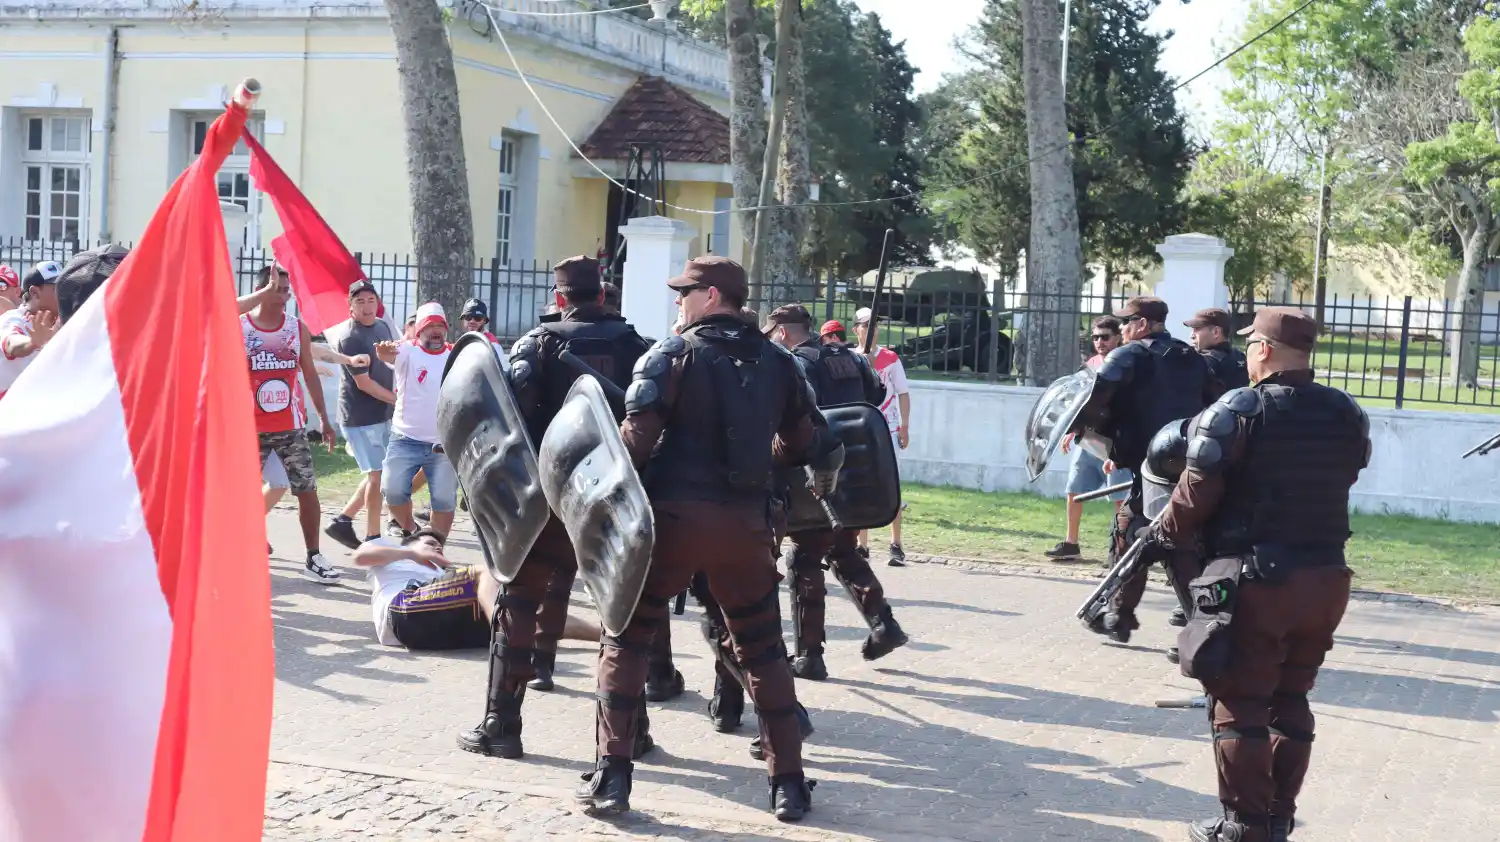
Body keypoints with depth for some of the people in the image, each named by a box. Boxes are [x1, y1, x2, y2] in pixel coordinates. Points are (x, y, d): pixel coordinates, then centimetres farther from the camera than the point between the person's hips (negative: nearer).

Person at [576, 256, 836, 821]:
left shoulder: (673, 354, -5)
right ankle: (789, 784, 14)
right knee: (763, 651, 15)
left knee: (626, 639, 9)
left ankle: (612, 776, 5)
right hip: (746, 521, 4)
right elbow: (805, 444, 16)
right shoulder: (777, 362, 10)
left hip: (675, 514, -4)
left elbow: (637, 439, -13)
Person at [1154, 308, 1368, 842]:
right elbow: (1339, 481, 11)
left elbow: (1197, 494, -10)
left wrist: (1167, 532, 8)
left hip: (1258, 579, -6)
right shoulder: (1347, 415, 5)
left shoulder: (1239, 411, -11)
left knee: (1240, 704, 4)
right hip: (1326, 578, 6)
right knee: (1290, 700, 17)